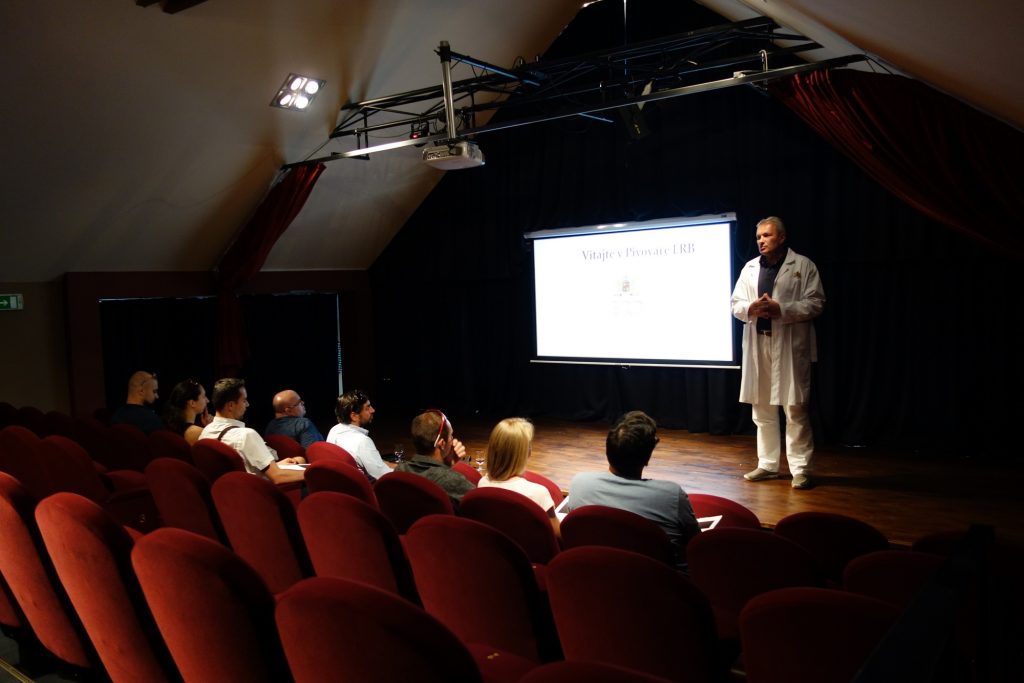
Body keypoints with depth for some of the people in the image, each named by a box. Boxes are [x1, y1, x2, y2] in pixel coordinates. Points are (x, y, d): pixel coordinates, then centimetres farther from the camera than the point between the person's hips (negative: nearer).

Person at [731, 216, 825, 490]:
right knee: (762, 408, 10)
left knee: (795, 408, -3)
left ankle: (800, 468, 4)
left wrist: (781, 309, -19)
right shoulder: (750, 268, 13)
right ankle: (767, 464, 20)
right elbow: (736, 304, 11)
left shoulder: (803, 265, 0)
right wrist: (751, 308, -12)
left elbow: (815, 303, -6)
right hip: (758, 345, 5)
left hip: (790, 346, -4)